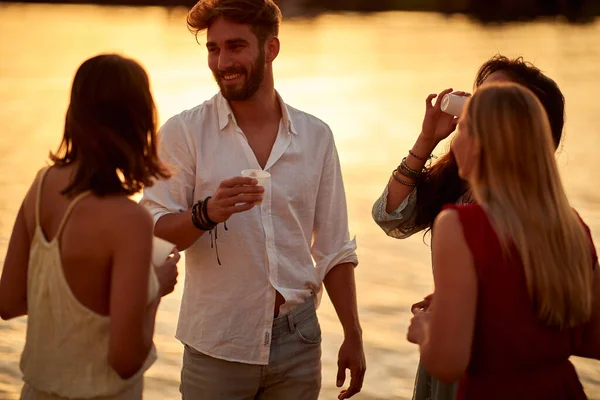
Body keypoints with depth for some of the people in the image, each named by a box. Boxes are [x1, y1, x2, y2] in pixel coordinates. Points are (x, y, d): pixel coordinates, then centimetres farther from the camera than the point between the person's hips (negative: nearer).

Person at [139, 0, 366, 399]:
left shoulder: (316, 136, 4)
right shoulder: (183, 132, -4)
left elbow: (334, 250, 8)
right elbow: (152, 231, -9)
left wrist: (353, 336, 6)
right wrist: (206, 213, -27)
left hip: (297, 342, 2)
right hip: (217, 348, -2)